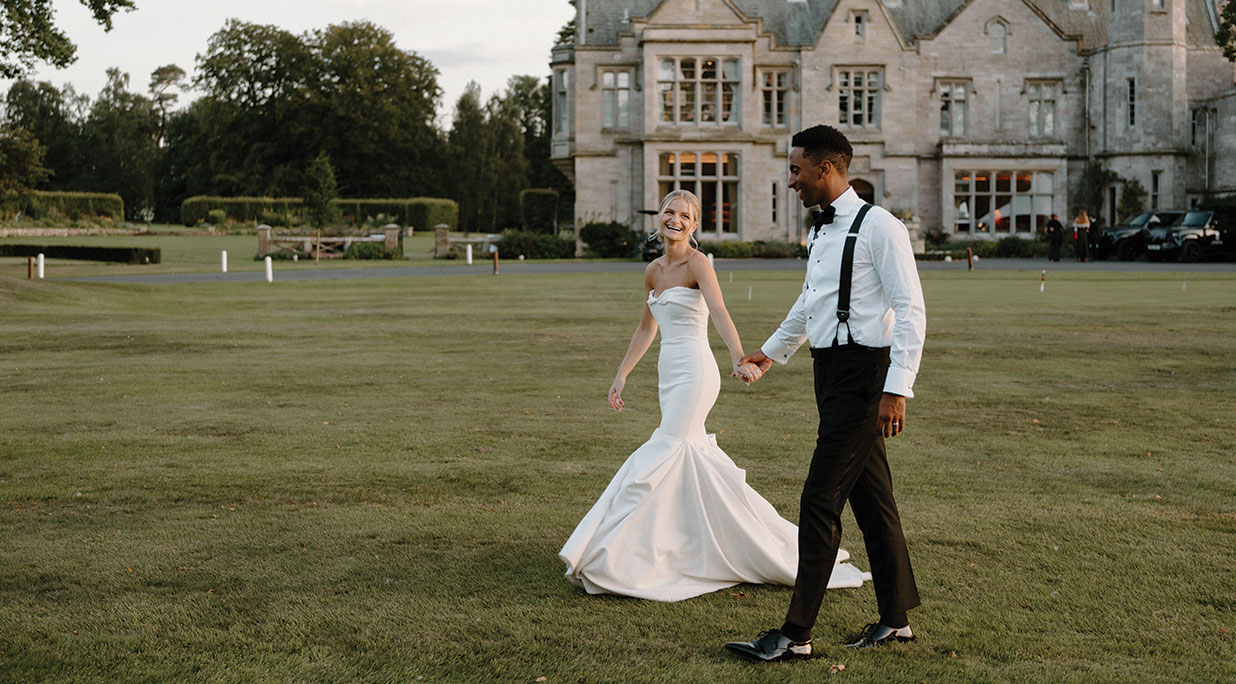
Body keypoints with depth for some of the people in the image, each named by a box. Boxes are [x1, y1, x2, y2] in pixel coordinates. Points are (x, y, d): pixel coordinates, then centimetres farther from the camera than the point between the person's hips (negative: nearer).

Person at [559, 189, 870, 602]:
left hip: (694, 373, -8)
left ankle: (614, 557, -8)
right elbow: (647, 328, 25)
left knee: (664, 456, -10)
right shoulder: (654, 271, 14)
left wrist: (739, 359, -40)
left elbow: (719, 312, -25)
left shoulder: (697, 263, -9)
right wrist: (621, 376, 25)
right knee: (695, 459, 11)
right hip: (670, 374, 9)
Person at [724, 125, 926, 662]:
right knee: (871, 499, 14)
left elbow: (910, 312, -17)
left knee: (820, 501, -8)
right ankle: (896, 618, 25)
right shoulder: (820, 232, 14)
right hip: (832, 373, 9)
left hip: (863, 375, -9)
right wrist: (772, 352, 40)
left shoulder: (879, 227, -12)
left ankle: (796, 634, -2)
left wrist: (896, 389, -22)